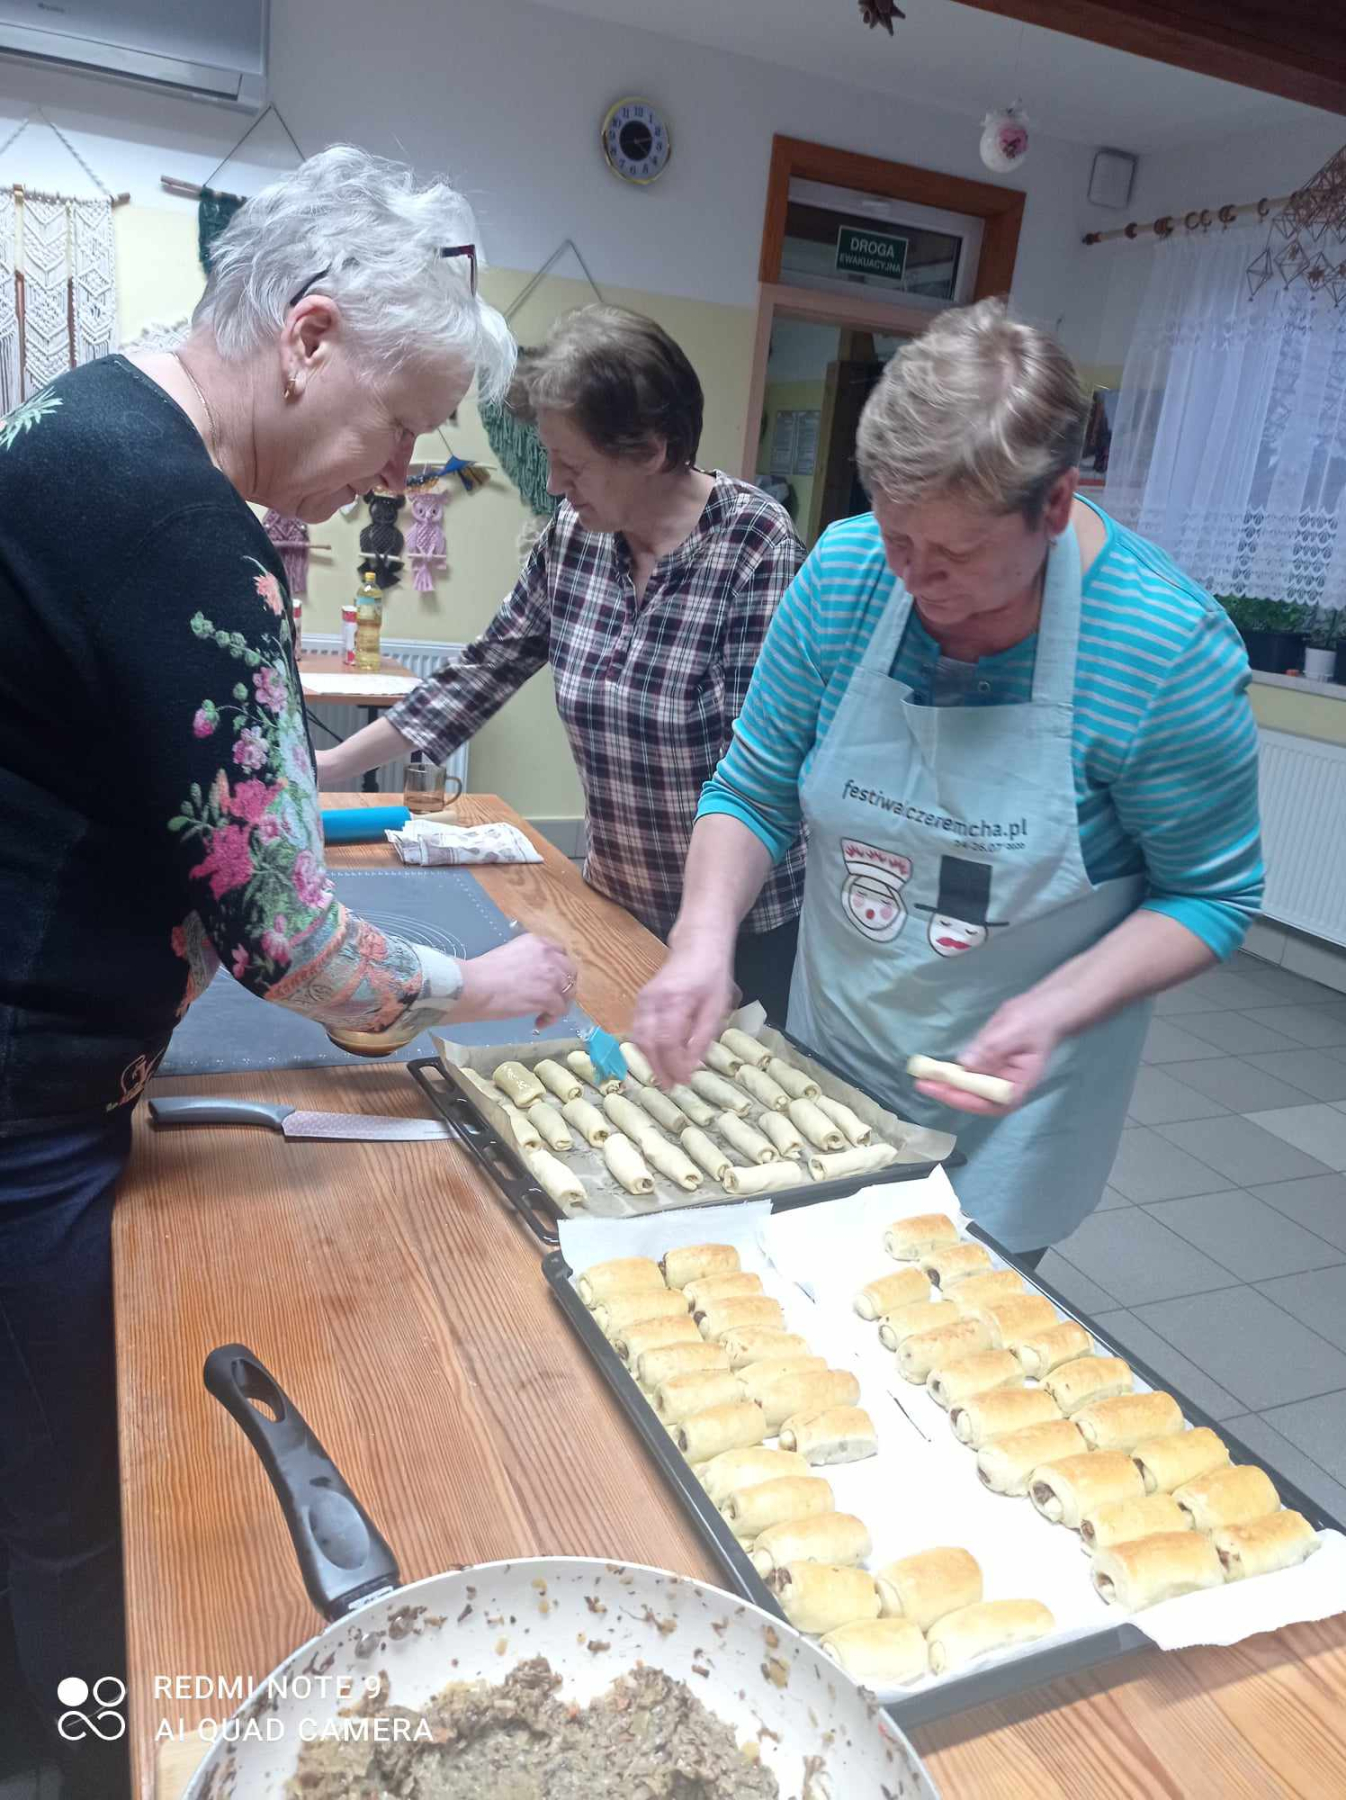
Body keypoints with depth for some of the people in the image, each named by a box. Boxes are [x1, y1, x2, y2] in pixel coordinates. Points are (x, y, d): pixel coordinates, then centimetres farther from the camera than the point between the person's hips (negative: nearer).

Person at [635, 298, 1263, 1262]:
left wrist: (1055, 1011, -27)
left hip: (1007, 1103, -3)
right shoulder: (845, 572, -15)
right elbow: (753, 795, -6)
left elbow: (1209, 895, -12)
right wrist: (704, 940, -23)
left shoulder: (1169, 648, -23)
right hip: (831, 1060, 4)